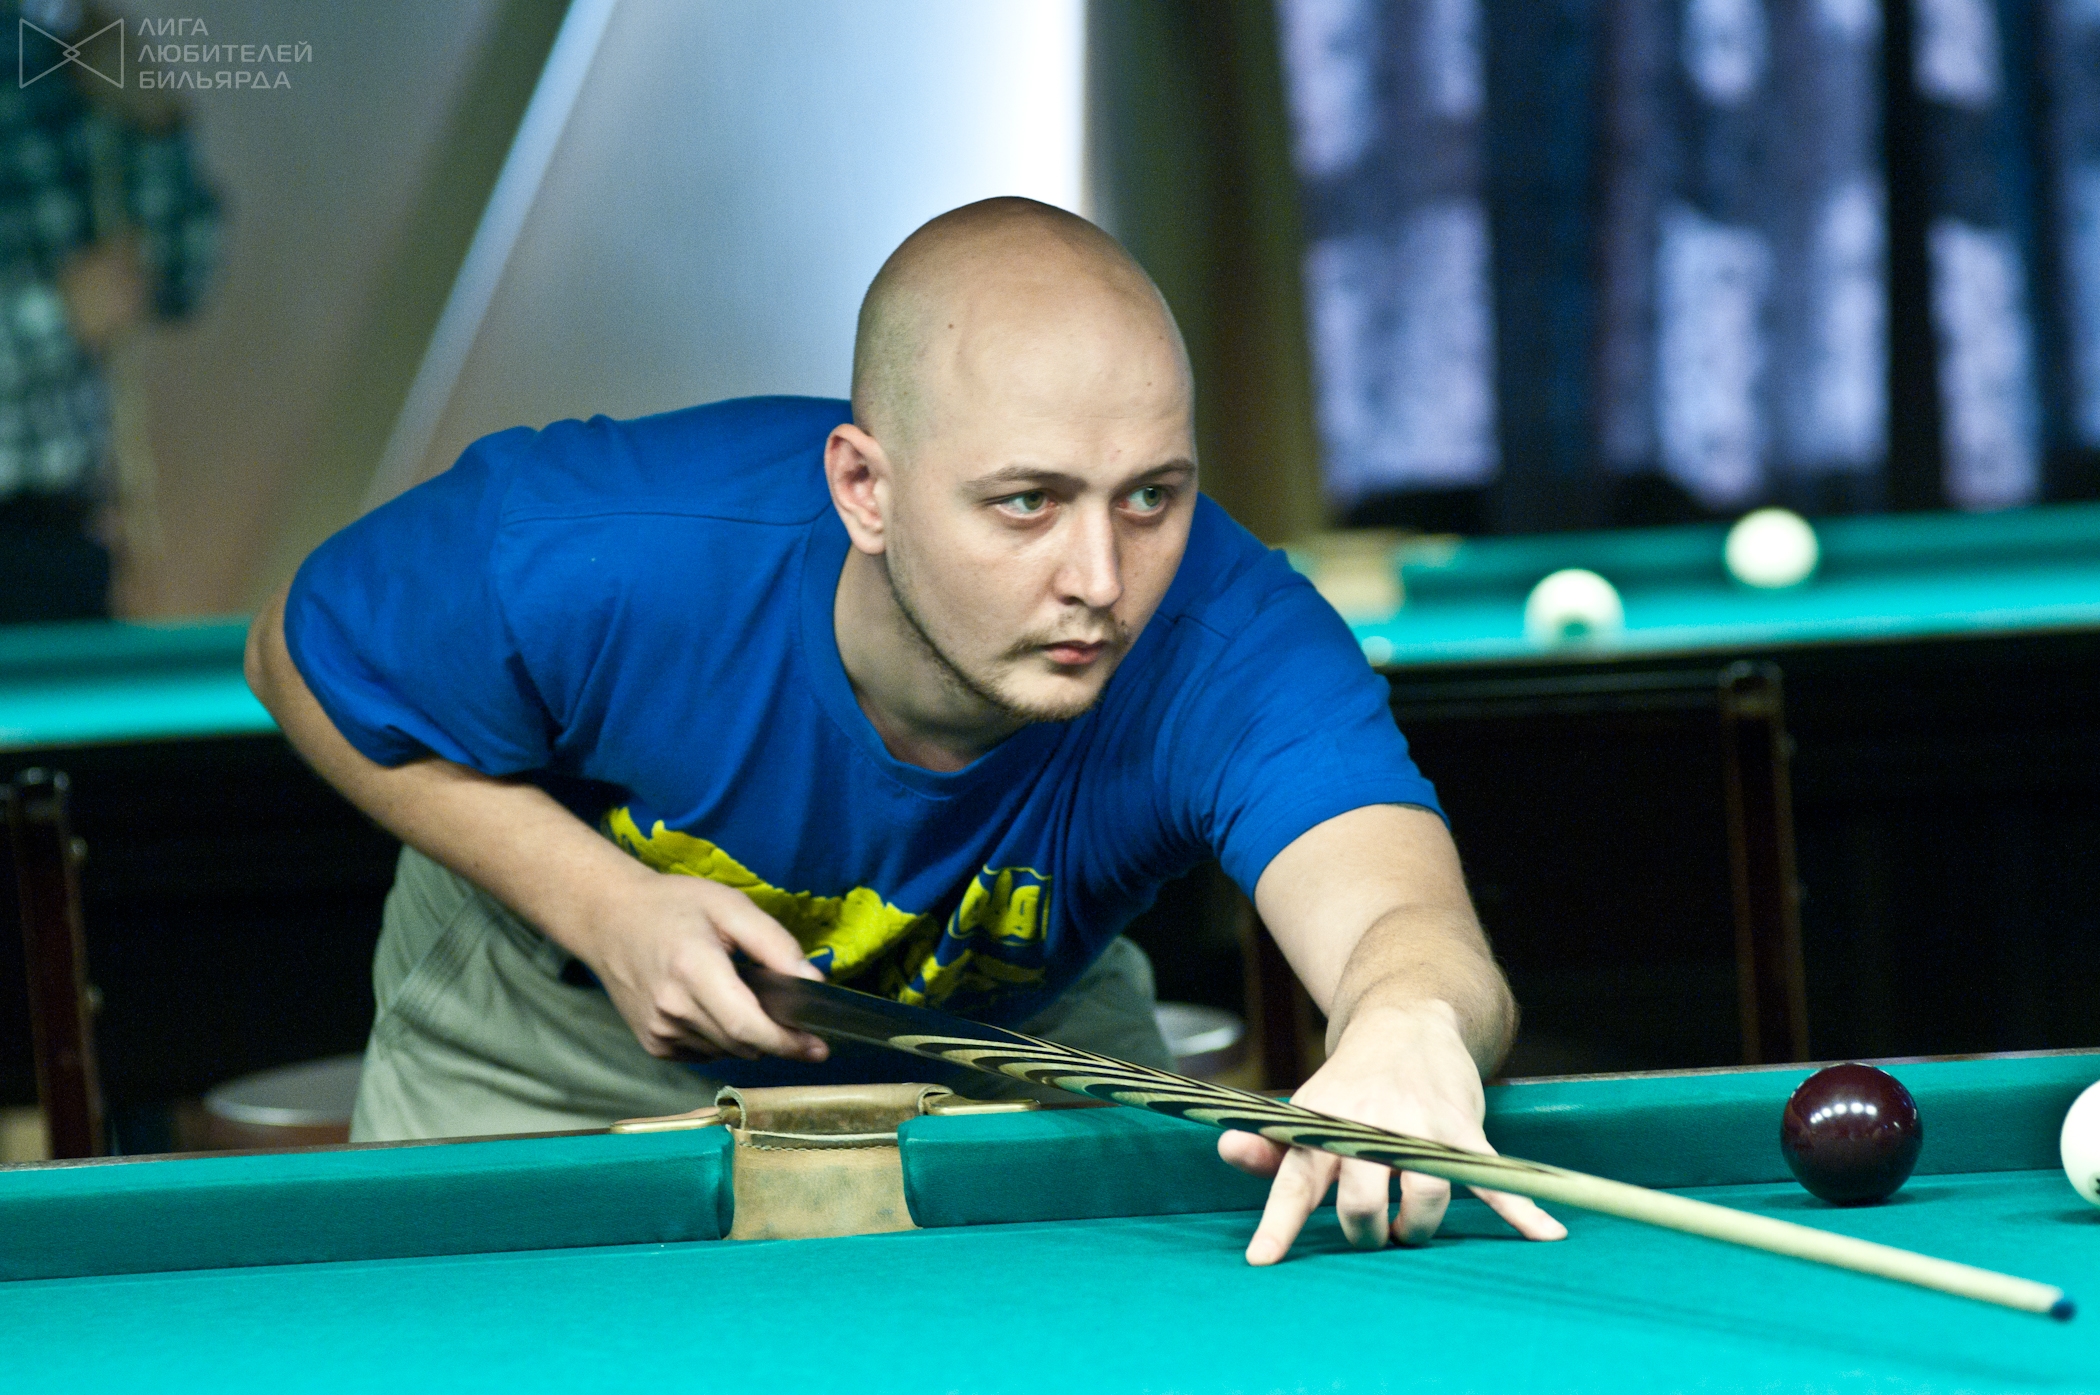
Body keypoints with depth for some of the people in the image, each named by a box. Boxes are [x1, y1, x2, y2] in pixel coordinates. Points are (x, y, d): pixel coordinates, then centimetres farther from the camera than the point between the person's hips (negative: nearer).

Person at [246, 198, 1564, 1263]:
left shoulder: (1233, 648, -42)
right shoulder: (585, 561, -40)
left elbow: (1413, 917, -62)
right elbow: (310, 657, -18)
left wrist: (1408, 1024, -89)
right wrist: (600, 902, -32)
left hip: (1013, 1032, 1)